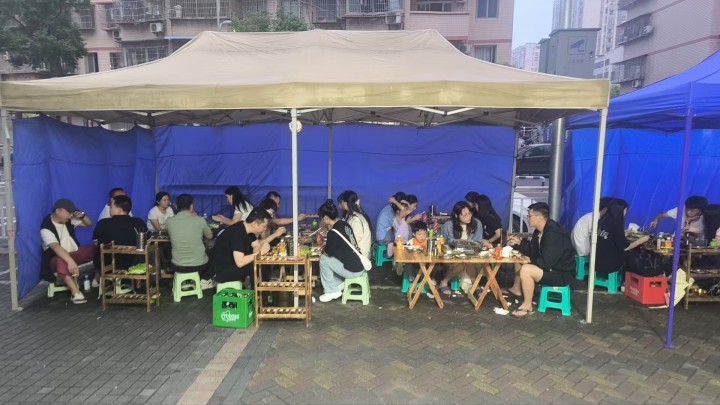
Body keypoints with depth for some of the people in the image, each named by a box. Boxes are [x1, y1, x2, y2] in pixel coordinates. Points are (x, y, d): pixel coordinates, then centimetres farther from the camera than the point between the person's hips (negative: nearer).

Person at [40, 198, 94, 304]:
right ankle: (75, 292, -41)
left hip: (74, 253, 7)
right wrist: (71, 262, -51)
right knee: (62, 262, -42)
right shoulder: (46, 228, -20)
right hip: (56, 258, -6)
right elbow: (56, 247, -37)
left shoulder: (69, 220, 0)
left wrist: (82, 216, -12)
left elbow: (89, 224, 12)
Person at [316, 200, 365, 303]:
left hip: (353, 270, -9)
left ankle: (331, 291, 13)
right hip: (360, 265, 9)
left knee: (324, 259, 1)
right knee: (331, 258, 22)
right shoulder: (344, 224, 5)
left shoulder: (333, 232, -19)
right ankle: (339, 285, 24)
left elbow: (328, 252, -6)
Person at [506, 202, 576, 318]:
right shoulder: (540, 231, 3)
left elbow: (545, 263, -32)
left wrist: (529, 261, -13)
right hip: (550, 267, 11)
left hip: (562, 274, -11)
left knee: (526, 270, -29)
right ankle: (516, 289, 27)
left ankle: (527, 306, -13)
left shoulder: (553, 234, -28)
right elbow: (532, 252, 13)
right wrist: (519, 243, -2)